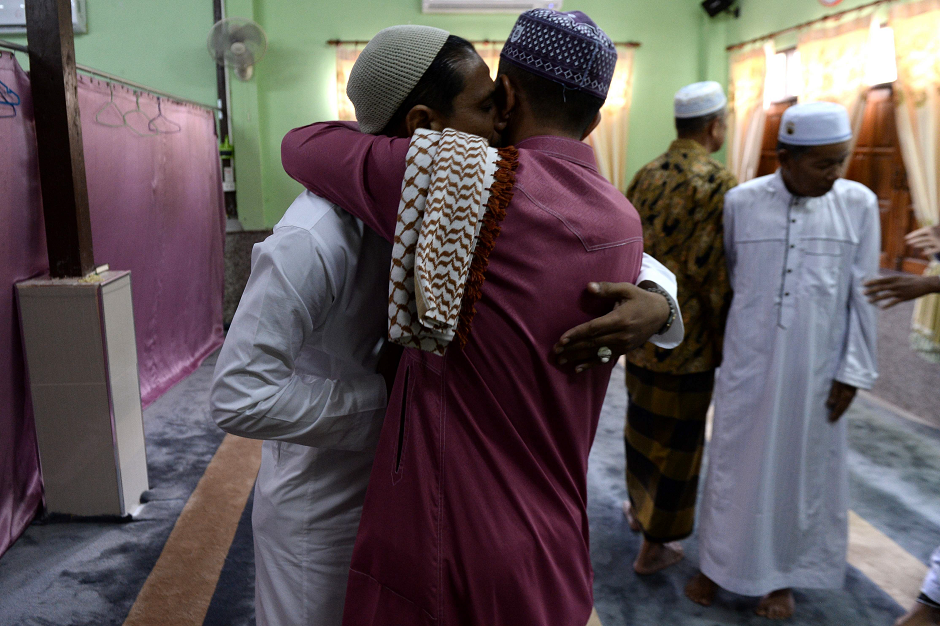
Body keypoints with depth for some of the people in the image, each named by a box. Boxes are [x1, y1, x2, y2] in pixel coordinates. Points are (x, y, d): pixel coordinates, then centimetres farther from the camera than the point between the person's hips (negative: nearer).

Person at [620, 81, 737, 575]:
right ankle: (654, 544, 20)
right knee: (677, 436, 7)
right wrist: (726, 342, -9)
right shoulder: (718, 183, -17)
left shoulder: (646, 177, 4)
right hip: (687, 334, -6)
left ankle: (641, 508, 42)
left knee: (645, 420, 23)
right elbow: (715, 271, -20)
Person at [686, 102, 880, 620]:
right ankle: (718, 562, 31)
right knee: (734, 461, 11)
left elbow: (862, 296, -1)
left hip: (815, 368, 0)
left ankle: (783, 575, 33)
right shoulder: (741, 202, -6)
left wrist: (853, 372, -1)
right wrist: (712, 341, 10)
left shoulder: (859, 204, -5)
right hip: (747, 361, 0)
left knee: (801, 469, 13)